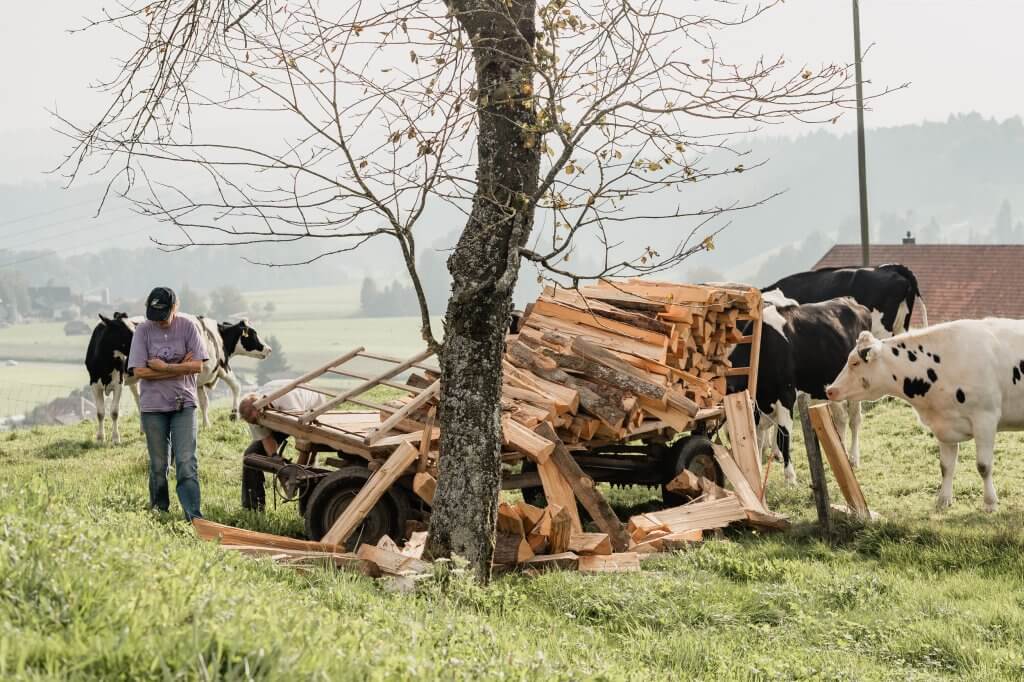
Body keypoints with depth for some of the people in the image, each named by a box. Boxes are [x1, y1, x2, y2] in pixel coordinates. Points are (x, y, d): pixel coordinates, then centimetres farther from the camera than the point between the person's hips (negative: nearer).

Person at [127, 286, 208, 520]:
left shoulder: (187, 326, -4)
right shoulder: (143, 330, -4)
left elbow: (197, 365, -8)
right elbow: (139, 371, -11)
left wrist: (163, 367, -13)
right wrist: (179, 368, -11)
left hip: (183, 404, -1)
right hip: (153, 405, 1)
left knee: (186, 461, -8)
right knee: (158, 464, 9)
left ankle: (193, 515, -9)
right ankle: (159, 510, 23)